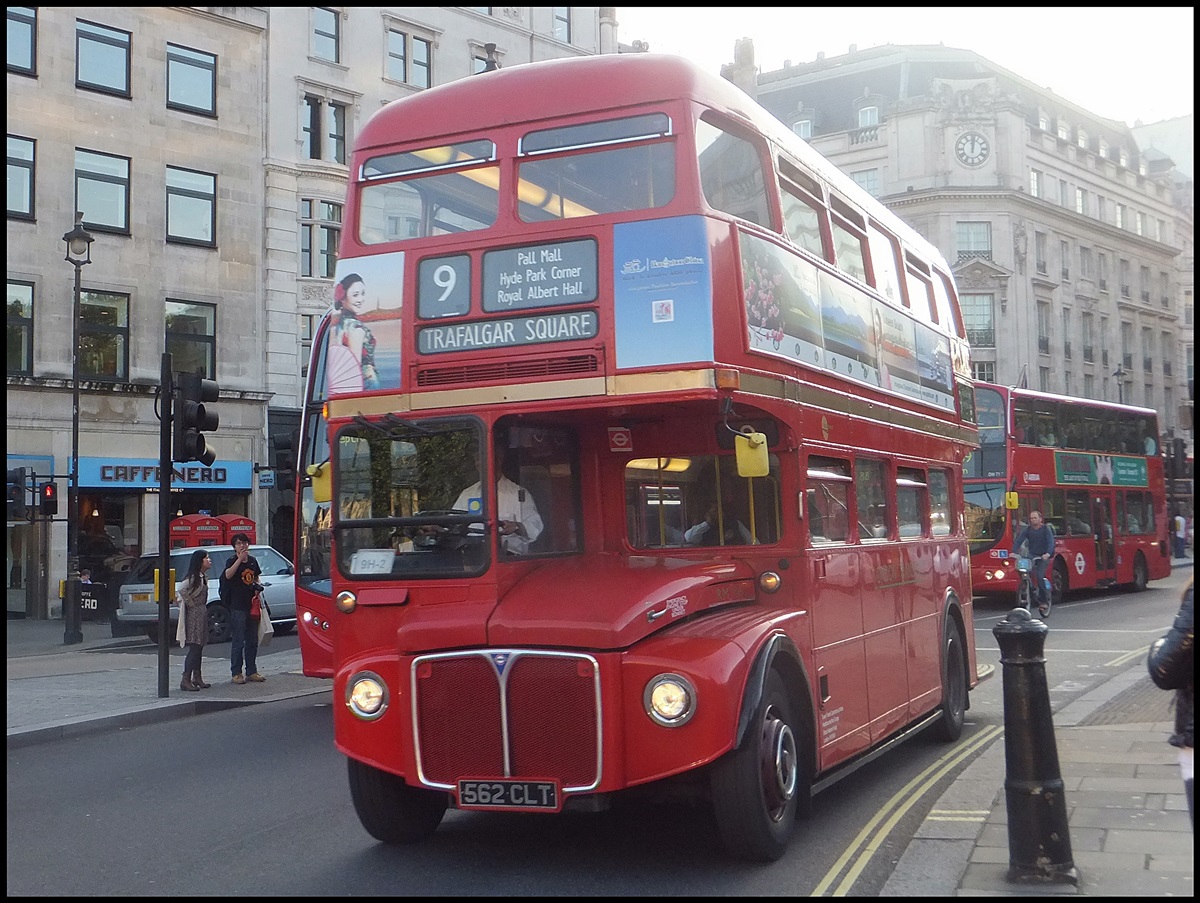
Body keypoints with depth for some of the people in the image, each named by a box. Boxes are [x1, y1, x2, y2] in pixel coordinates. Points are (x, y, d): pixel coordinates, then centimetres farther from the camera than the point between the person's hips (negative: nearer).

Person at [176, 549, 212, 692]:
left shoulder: (204, 577, 13)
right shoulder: (192, 577, -15)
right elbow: (182, 589, -30)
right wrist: (190, 603, -20)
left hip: (202, 613, 9)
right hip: (194, 614, -9)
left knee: (198, 647, 13)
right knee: (194, 648, -11)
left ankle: (197, 678, 20)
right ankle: (186, 680, -11)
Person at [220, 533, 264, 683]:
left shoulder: (253, 560, 10)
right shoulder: (232, 560, -8)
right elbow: (228, 575, -29)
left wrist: (257, 584, 5)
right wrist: (240, 559, -34)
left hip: (252, 605, 6)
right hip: (238, 607, -6)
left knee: (252, 641, 11)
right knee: (239, 641, -4)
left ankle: (251, 672, 19)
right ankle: (236, 673, 2)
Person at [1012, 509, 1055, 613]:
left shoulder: (1046, 529, -8)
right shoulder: (1028, 529, 1)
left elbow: (1051, 542, -21)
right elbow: (1018, 540, -10)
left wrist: (1048, 553, -40)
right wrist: (1014, 552, -27)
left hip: (1043, 556, -3)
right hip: (1032, 555, 3)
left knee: (1040, 576, -19)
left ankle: (1043, 600, -8)